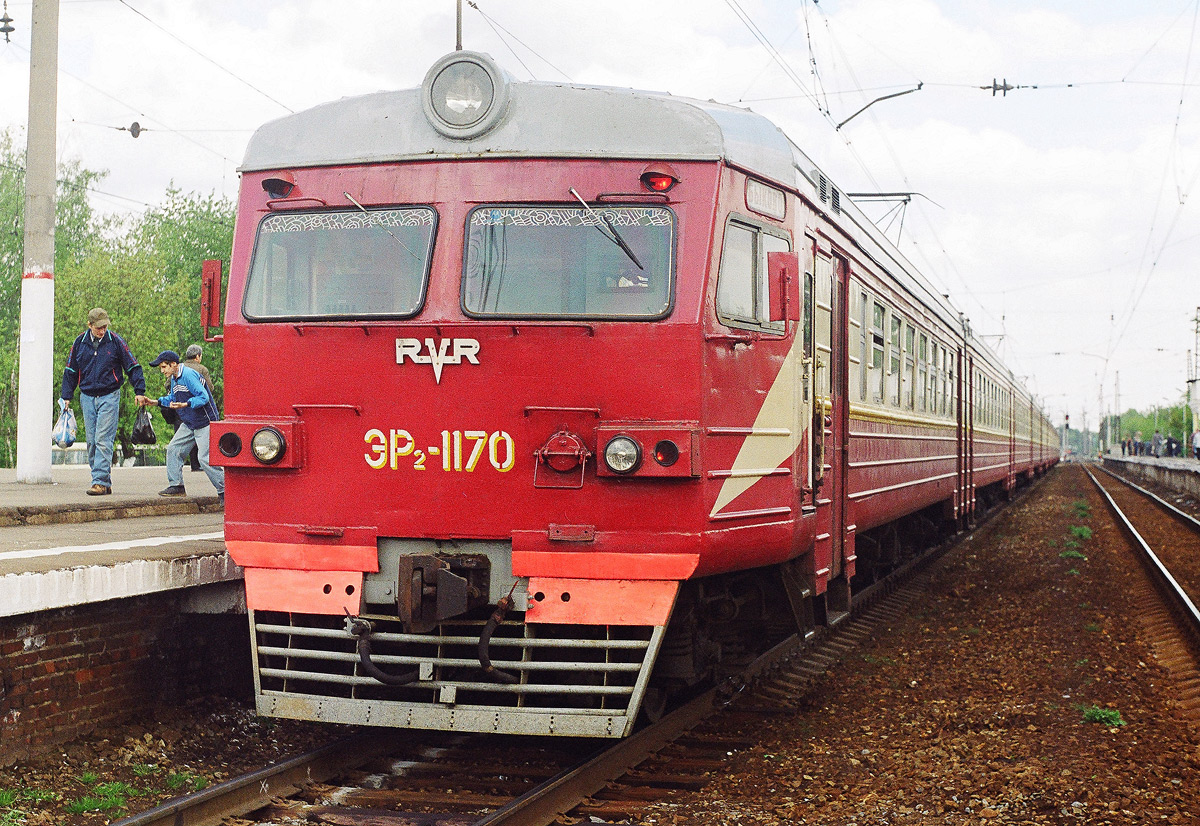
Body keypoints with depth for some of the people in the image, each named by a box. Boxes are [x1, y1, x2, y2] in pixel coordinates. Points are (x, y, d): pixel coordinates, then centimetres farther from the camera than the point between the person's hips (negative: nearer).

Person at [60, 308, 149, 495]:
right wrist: (66, 396, 11)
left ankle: (101, 482, -14)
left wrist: (140, 391, -2)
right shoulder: (80, 343, 6)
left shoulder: (115, 341, -3)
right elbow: (70, 371, 15)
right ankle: (105, 483, 10)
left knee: (103, 440, -12)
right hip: (87, 397, 4)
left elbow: (132, 367, 3)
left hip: (109, 397, -4)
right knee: (92, 442, 4)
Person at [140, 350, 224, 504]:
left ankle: (224, 491, -5)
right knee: (173, 449, 6)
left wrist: (185, 404, -35)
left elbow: (203, 397, -25)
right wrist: (156, 402, 13)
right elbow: (172, 399, 25)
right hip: (189, 424, 10)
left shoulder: (189, 375, -19)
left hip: (205, 423, -10)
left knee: (205, 458, -13)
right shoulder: (173, 379, 11)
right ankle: (176, 486, 15)